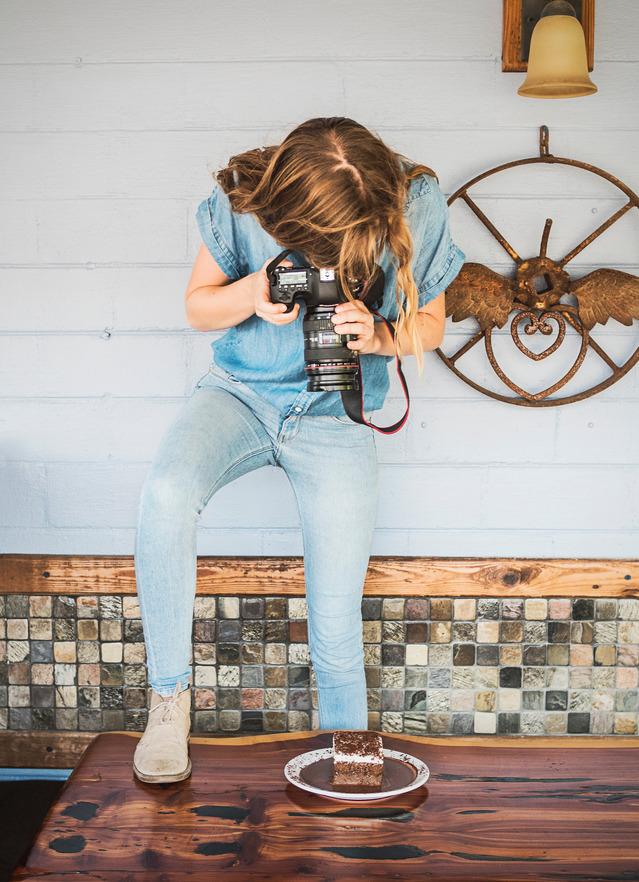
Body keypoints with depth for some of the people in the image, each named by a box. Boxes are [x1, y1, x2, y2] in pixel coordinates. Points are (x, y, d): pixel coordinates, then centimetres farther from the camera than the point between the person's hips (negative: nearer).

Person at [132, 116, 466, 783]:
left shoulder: (415, 208, -15)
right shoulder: (241, 198, -15)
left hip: (337, 417, 0)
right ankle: (169, 695, -11)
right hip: (240, 392, 1)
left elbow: (430, 324, -1)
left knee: (336, 633, -3)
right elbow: (196, 306, 0)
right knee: (165, 494, -32)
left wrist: (379, 337, -23)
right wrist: (250, 295, -23)